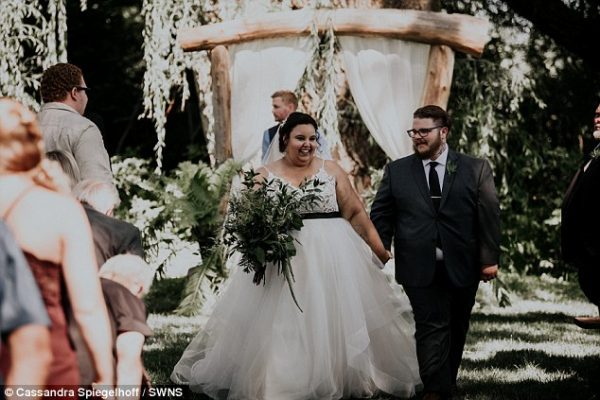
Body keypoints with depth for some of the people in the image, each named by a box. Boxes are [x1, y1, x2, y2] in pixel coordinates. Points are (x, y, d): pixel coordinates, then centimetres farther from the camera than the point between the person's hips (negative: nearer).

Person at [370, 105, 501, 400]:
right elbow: (380, 216, 6)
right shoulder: (396, 171, 6)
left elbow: (489, 216, 1)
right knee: (432, 326, -10)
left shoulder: (476, 169, 4)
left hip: (462, 267, 1)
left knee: (456, 329, 11)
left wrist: (490, 259, -5)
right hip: (420, 268, -1)